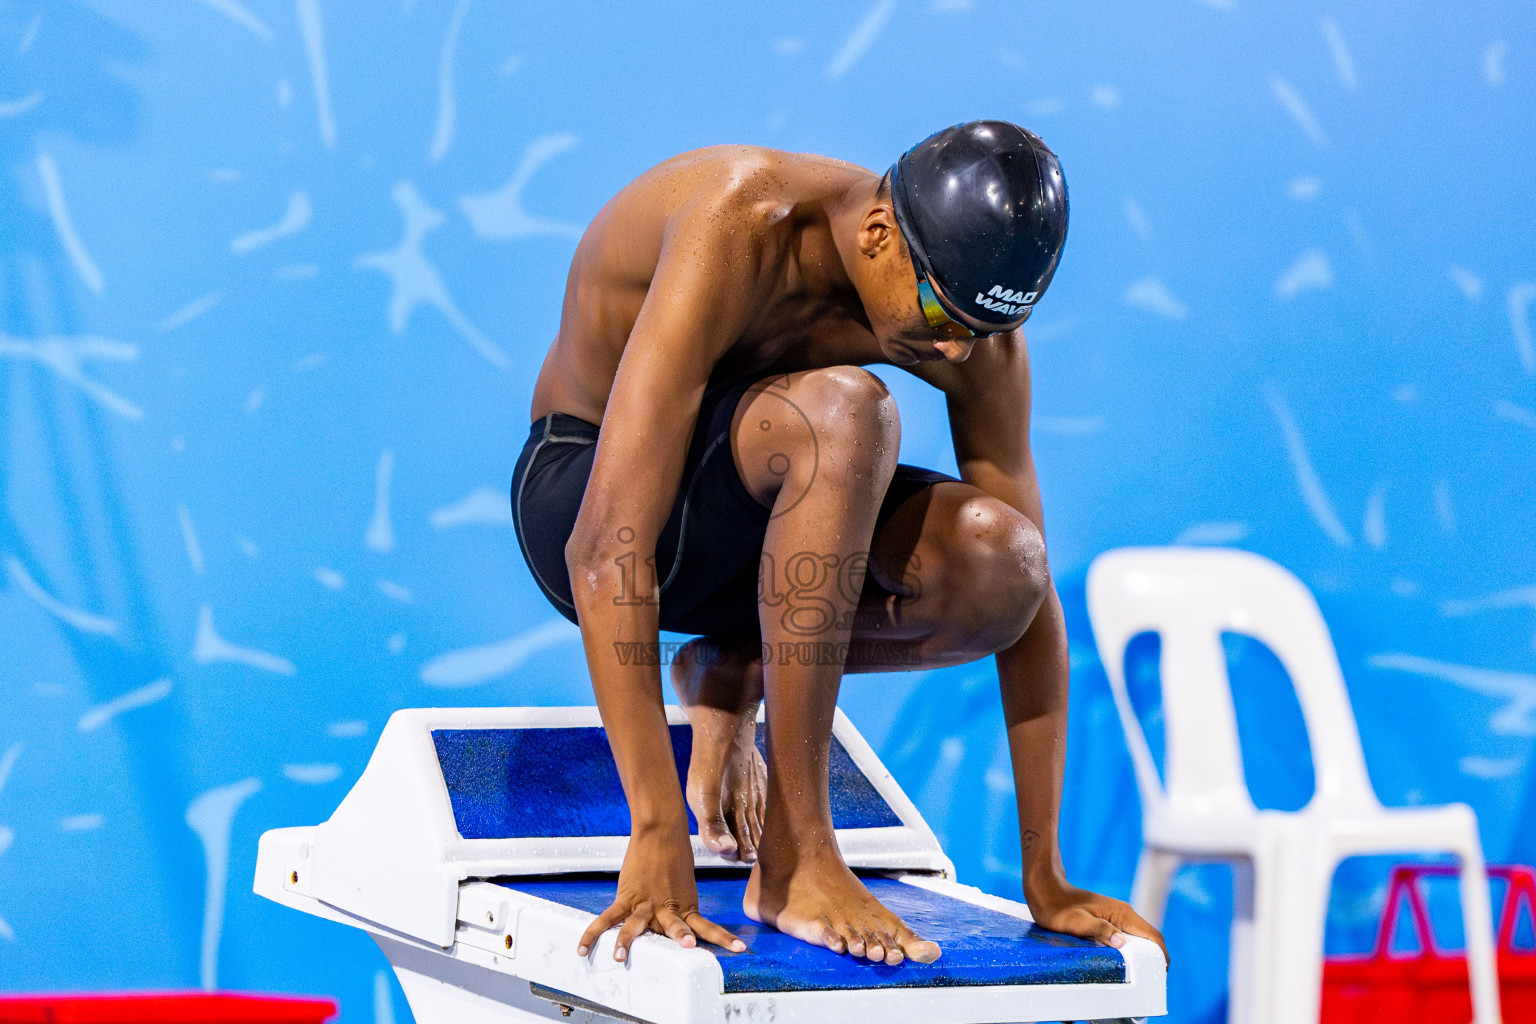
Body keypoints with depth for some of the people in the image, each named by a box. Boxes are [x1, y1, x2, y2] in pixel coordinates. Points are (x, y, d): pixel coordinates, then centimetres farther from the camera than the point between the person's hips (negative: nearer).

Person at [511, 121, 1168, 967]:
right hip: (580, 484, -5)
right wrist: (656, 841, -44)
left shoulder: (973, 315, -15)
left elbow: (1029, 586, -10)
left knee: (994, 566, -25)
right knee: (839, 412, -36)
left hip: (751, 525, 6)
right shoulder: (740, 235, -33)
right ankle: (793, 858, -29)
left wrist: (1045, 879, -11)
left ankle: (736, 672, 4)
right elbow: (608, 547, -39)